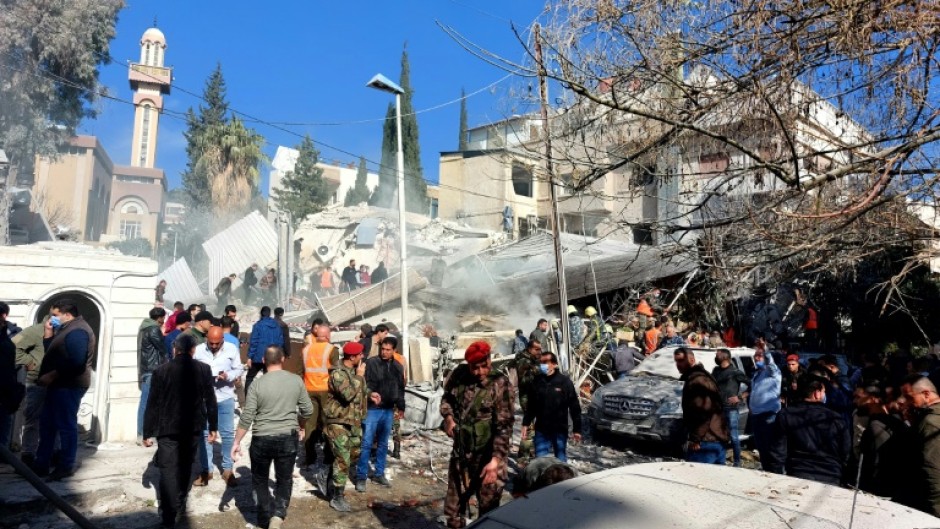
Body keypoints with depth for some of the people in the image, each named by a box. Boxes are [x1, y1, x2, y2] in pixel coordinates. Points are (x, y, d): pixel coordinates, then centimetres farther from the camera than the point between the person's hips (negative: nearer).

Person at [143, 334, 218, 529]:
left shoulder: (161, 371, -9)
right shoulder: (204, 370, -5)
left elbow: (152, 404, -6)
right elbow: (210, 400, -1)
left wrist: (147, 432, 2)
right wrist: (213, 427, 8)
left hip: (168, 429, -2)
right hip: (193, 428, 2)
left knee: (168, 471, 2)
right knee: (184, 467, 20)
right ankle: (180, 504, 33)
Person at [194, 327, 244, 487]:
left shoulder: (232, 349, -4)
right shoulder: (198, 350, -4)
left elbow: (239, 369, 0)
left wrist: (228, 376, -19)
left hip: (225, 397, -1)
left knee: (227, 433, 5)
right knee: (204, 433, 9)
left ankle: (227, 469, 18)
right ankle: (206, 470, 22)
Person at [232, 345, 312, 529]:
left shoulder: (257, 384, -9)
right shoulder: (296, 380, -4)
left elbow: (247, 417, -9)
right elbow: (307, 410, 3)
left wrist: (236, 442, 0)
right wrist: (300, 426, 21)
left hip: (261, 439, -1)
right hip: (288, 438, 1)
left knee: (259, 480, 20)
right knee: (284, 480, 15)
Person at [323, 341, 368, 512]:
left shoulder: (356, 370, 7)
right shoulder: (337, 373, -19)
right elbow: (348, 394, -32)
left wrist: (369, 393, 7)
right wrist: (359, 376, -23)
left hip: (354, 422, 9)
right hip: (338, 423, -9)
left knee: (354, 457, 16)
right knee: (343, 461, -5)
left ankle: (328, 482, 33)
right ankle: (337, 497, 10)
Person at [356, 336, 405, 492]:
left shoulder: (398, 367, 9)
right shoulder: (371, 363, -7)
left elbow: (401, 389, 17)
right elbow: (365, 382, -12)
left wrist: (401, 407, 14)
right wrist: (370, 393, -32)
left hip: (389, 410, 5)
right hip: (372, 409, -5)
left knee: (383, 444, 14)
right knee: (366, 443, -3)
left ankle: (379, 474, 26)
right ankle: (361, 477, 6)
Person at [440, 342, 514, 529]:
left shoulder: (500, 384, -16)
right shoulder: (459, 375, -3)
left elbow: (504, 426, -20)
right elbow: (447, 397, 17)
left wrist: (495, 460, -28)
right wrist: (448, 416, -3)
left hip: (488, 455, -4)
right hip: (460, 451, 5)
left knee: (489, 508, 7)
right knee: (454, 506, 18)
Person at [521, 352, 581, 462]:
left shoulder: (565, 382, -7)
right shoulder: (537, 382, 0)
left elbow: (574, 407, -5)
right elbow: (531, 406, 7)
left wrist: (576, 429, -6)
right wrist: (526, 424, 0)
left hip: (560, 430, -2)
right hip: (541, 430, 2)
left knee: (561, 460, 12)